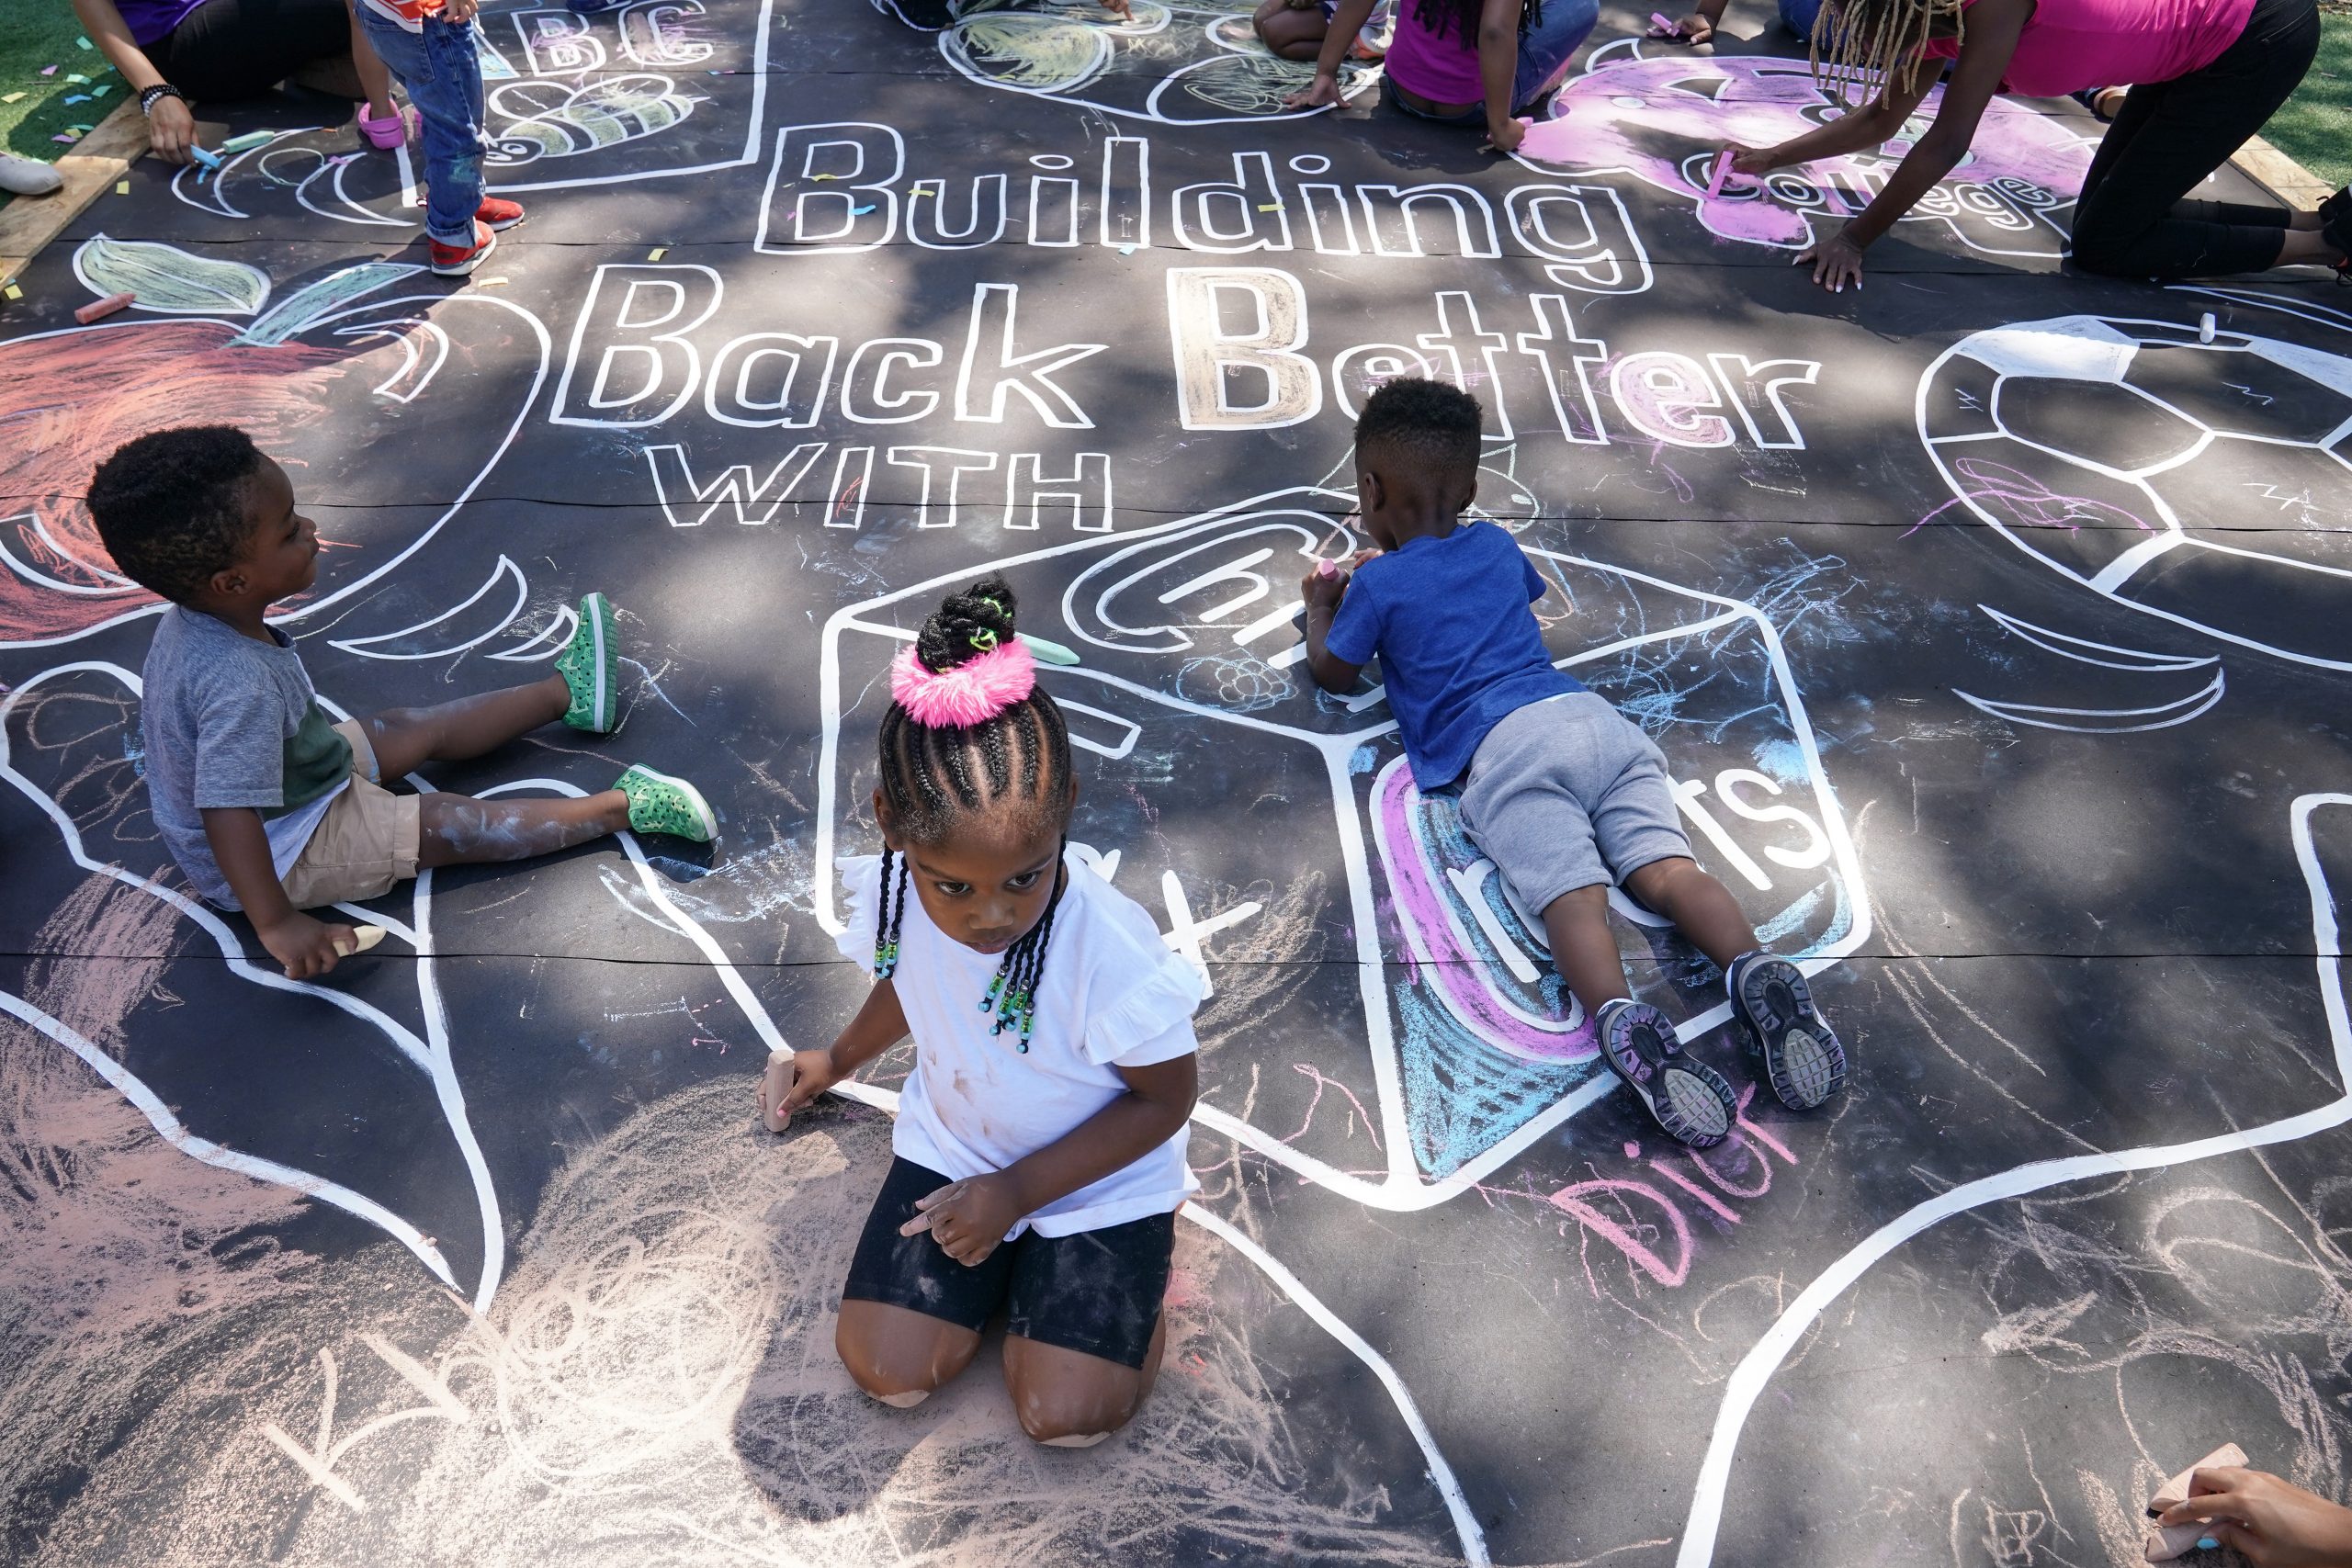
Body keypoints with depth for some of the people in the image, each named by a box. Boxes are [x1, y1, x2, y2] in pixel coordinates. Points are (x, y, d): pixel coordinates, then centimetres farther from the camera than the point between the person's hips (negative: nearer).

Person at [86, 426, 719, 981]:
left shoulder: (190, 620, -12)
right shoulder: (242, 686, -42)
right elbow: (229, 819, -42)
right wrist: (277, 925, -39)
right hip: (285, 848, -9)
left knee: (431, 727, 14)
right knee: (452, 824, -10)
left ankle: (568, 694, 29)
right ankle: (622, 808, -8)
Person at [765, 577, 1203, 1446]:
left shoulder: (1113, 953, -34)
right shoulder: (904, 896, -19)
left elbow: (1167, 1096, -17)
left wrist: (1019, 1190, -18)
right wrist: (840, 1060, 26)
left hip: (1097, 1177, -4)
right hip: (953, 1147, 4)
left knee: (1065, 1414, -12)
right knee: (885, 1369, -6)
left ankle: (1141, 1250, 14)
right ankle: (1013, 1257, 18)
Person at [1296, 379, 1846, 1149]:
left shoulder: (1378, 584, 12)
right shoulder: (1498, 547, 29)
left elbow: (1332, 673, 26)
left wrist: (1320, 604, 47)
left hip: (1503, 747, -5)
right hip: (1592, 715, 5)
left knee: (1573, 896, -24)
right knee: (1667, 867, -11)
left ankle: (1619, 1017, -49)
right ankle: (1752, 965, -36)